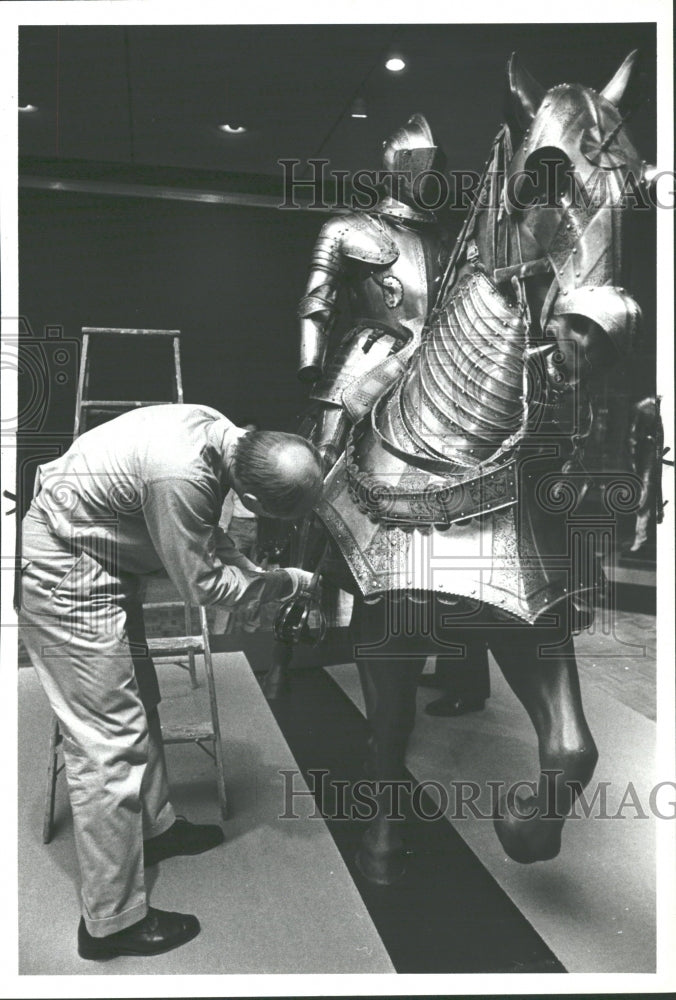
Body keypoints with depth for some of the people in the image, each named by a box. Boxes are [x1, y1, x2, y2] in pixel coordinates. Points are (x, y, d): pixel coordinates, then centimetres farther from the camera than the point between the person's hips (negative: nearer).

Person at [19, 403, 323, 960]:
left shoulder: (219, 432, -8)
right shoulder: (182, 477, -35)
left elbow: (206, 536, 9)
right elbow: (202, 584, -20)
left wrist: (255, 578, 1)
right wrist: (291, 582, -9)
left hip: (98, 558, 10)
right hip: (63, 574, -9)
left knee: (139, 701, 21)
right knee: (108, 741, -3)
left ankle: (154, 827, 42)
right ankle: (113, 922, 12)